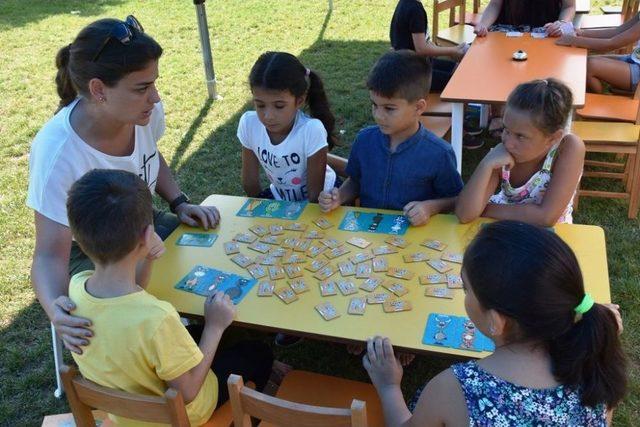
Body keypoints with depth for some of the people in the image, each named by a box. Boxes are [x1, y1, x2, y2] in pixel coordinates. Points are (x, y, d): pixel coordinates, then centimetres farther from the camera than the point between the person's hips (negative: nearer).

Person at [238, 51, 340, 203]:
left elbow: (315, 194, -21)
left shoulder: (311, 130, -32)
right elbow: (250, 182, -8)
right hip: (280, 197, 3)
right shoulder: (249, 124, -22)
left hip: (320, 199, -3)